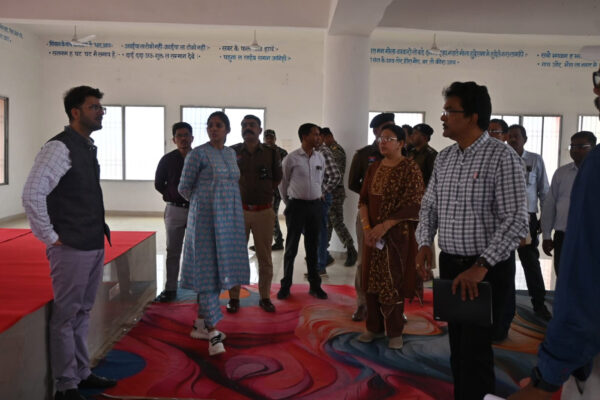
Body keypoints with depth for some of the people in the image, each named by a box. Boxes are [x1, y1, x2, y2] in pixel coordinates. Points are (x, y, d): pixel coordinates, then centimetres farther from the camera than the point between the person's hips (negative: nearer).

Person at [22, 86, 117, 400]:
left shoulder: (88, 148, 12)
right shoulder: (60, 147, -14)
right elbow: (32, 195, -21)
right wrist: (51, 238, -16)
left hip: (95, 245, 8)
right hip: (71, 249, -8)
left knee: (82, 314, 18)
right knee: (66, 317, 4)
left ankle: (82, 374, 31)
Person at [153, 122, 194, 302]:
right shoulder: (168, 160, 2)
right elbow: (158, 184, 12)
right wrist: (173, 196, 4)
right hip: (175, 210, 1)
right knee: (173, 251, 7)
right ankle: (170, 289, 15)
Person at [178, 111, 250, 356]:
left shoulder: (231, 153, 13)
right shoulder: (198, 154, -5)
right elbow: (184, 188, 1)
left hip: (229, 218, 7)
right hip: (206, 218, -6)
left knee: (221, 268, 9)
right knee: (208, 270, -6)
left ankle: (201, 324, 22)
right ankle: (213, 333, -4)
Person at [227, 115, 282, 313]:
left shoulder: (271, 153, 3)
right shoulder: (232, 152, 1)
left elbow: (277, 178, 15)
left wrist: (264, 191, 9)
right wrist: (238, 193, 6)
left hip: (264, 211, 1)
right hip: (239, 210, 0)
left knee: (265, 257, 7)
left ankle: (265, 297, 19)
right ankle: (234, 298, 15)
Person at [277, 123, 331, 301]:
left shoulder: (320, 158, 5)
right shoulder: (292, 158, -8)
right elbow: (283, 182, 1)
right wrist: (288, 202, 7)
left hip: (315, 205, 4)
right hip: (296, 205, -4)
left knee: (313, 247, 12)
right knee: (291, 247, 4)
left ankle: (314, 285, 21)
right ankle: (285, 285, 15)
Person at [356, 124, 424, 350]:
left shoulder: (410, 169, -8)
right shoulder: (374, 168, 10)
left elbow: (412, 204, -15)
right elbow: (364, 199, 7)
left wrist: (384, 226, -19)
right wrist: (366, 227, -8)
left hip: (398, 234, -5)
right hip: (373, 233, 5)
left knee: (394, 281, 3)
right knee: (372, 280, 8)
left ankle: (395, 332, 16)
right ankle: (374, 327, 22)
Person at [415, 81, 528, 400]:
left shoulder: (502, 157, -14)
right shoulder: (443, 158, 7)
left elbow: (515, 221, -18)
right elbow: (429, 206, 14)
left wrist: (481, 266, -24)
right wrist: (424, 243, -2)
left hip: (486, 270, -6)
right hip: (449, 265, 6)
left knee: (474, 350, 2)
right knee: (458, 345, 16)